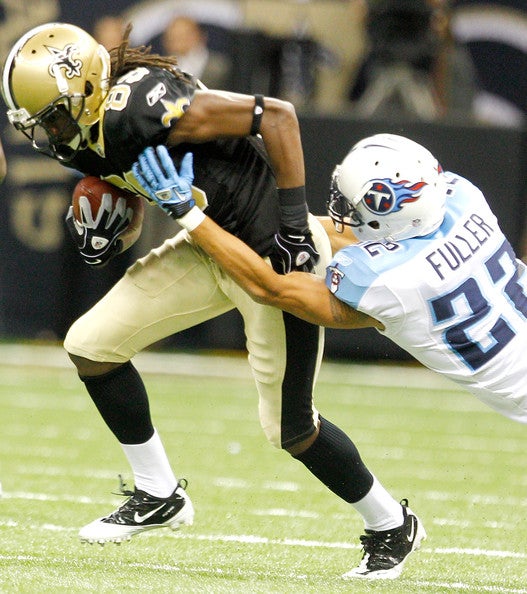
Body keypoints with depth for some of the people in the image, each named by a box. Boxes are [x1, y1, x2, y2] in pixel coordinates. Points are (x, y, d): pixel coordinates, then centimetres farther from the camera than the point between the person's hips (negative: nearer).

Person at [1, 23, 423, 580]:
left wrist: (294, 222, -24)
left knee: (288, 427, 0)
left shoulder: (139, 107, -28)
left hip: (275, 252, -9)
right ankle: (158, 495, 16)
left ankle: (390, 524, 23)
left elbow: (275, 115, -26)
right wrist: (103, 237, -7)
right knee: (90, 343, 3)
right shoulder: (87, 140, -1)